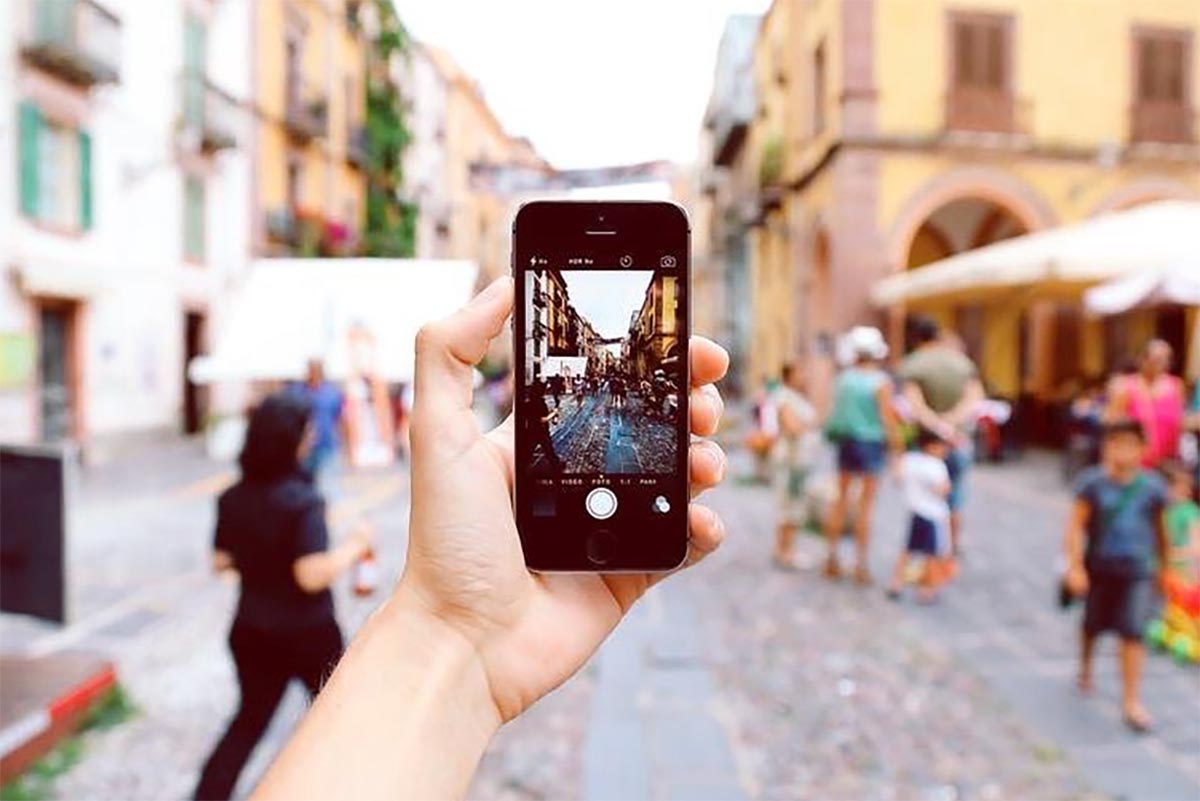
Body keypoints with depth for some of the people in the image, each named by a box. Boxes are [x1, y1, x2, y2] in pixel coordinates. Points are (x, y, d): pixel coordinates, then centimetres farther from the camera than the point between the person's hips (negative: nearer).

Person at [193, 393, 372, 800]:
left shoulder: (232, 499, -5)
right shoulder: (303, 502, -24)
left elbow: (221, 560, 5)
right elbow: (312, 575, -30)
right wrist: (353, 548, -16)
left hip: (251, 631, 5)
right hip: (307, 633, -5)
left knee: (250, 718, 21)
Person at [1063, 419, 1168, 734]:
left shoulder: (1151, 486, -5)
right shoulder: (1093, 483, -12)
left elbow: (1159, 527, 9)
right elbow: (1076, 526, -14)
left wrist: (1163, 564, 17)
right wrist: (1075, 566, -20)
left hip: (1138, 571, 0)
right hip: (1100, 568, 0)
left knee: (1133, 633, -7)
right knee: (1093, 626, 17)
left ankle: (1131, 702, 2)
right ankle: (1085, 669, 46)